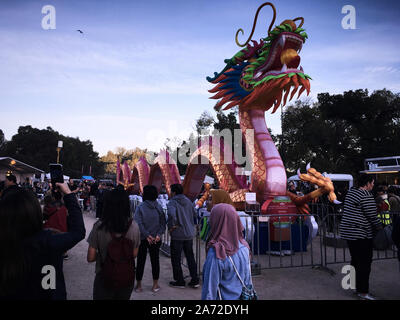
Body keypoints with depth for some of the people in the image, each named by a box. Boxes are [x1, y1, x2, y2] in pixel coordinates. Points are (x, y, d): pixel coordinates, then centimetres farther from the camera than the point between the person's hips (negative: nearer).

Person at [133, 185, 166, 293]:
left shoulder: (140, 207, -10)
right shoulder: (159, 207, 0)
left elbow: (138, 223, -16)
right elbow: (163, 223, -4)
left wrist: (147, 235, -14)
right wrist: (158, 234, -10)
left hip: (142, 239, -2)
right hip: (156, 239, 2)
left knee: (141, 261, 9)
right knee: (155, 260, 11)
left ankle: (138, 284, 19)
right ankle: (155, 284, 20)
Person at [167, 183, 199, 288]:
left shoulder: (172, 203, -13)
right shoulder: (188, 201, 7)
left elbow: (171, 214, -33)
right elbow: (195, 215, 14)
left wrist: (172, 225, -19)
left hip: (178, 235, -6)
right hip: (189, 234, 6)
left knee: (176, 259, 8)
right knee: (190, 257, 15)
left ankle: (180, 281, 16)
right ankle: (195, 280, 19)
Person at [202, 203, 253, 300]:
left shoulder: (216, 252, -26)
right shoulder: (244, 246, -7)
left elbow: (211, 287, -20)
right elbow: (248, 278, 4)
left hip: (225, 296, -5)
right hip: (241, 296, 6)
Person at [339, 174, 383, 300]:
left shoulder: (351, 192, 11)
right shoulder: (366, 196, -16)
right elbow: (373, 217, -15)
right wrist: (381, 228, 3)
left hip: (347, 231, 9)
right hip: (360, 234, -9)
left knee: (356, 260, 18)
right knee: (365, 263, -1)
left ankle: (356, 286, 28)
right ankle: (363, 292, 5)